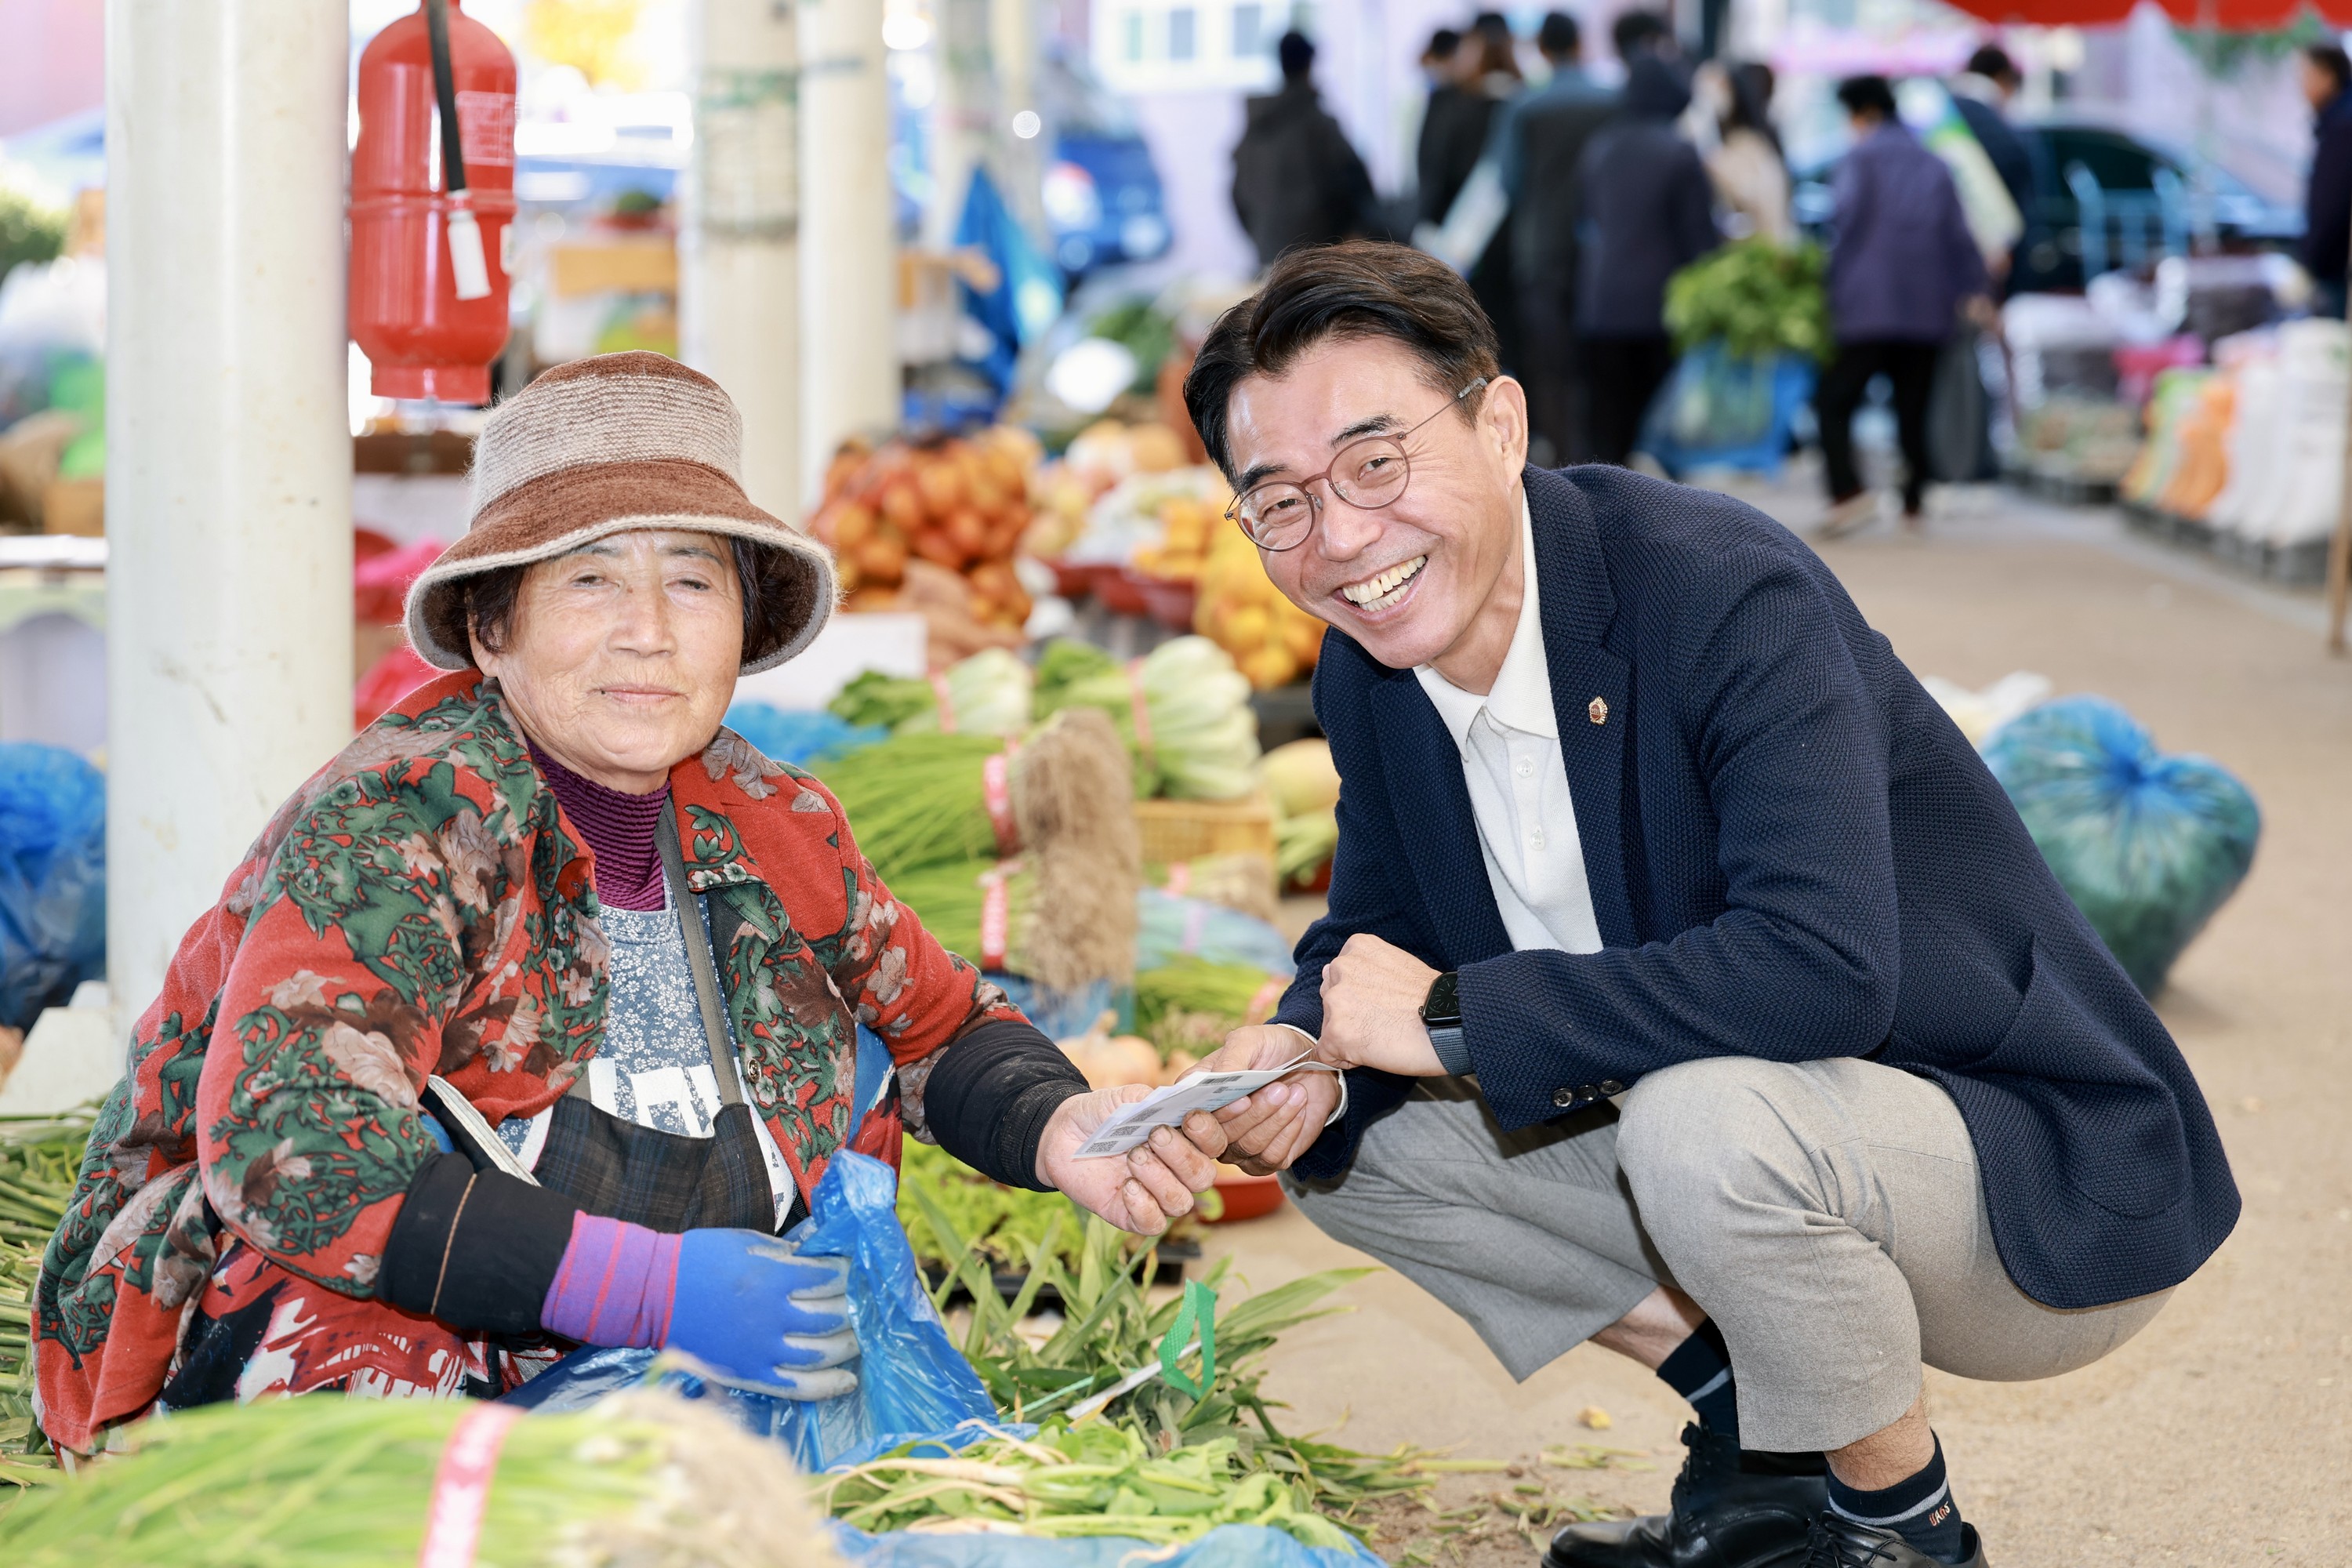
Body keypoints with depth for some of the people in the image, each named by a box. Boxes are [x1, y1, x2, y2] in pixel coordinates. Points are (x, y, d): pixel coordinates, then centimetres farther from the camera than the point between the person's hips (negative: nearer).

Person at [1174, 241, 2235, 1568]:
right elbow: (1378, 931, 11)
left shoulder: (1724, 590, -27)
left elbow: (1822, 967, -39)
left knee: (1705, 1119, -36)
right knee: (1340, 1135, 3)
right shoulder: (1366, 675, -3)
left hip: (2048, 1200, -8)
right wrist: (1304, 1054, -14)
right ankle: (1760, 1442, 10)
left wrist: (1456, 1017, -31)